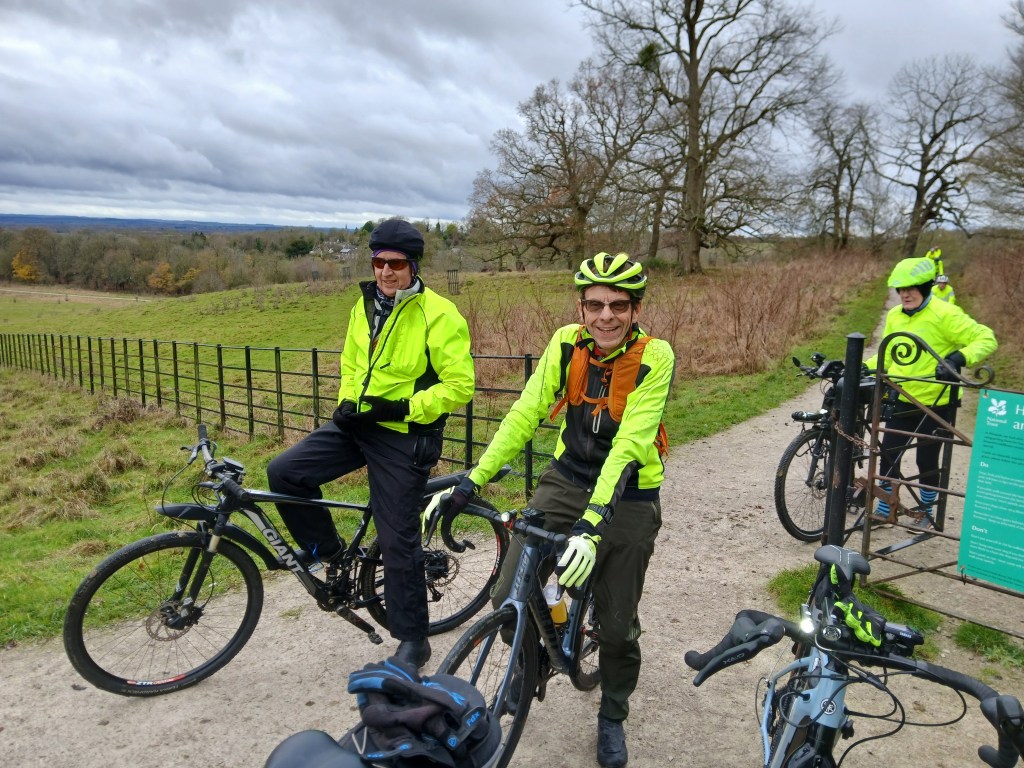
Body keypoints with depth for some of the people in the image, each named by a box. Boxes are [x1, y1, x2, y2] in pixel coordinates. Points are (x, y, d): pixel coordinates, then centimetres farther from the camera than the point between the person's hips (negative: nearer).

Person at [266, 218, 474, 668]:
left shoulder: (438, 315, -15)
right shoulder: (364, 306, 7)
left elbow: (460, 385, -17)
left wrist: (404, 407, -23)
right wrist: (347, 401, 2)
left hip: (404, 436, -7)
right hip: (356, 424, 7)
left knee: (397, 540, 0)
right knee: (283, 473, -4)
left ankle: (412, 640, 19)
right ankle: (326, 550, 19)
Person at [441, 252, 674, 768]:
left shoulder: (654, 356, -21)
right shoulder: (567, 342, -11)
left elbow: (629, 445, -28)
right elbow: (525, 414, -12)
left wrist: (593, 523, -37)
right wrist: (472, 481, -20)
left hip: (627, 496, -2)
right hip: (567, 479, 3)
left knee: (618, 623, 8)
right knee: (508, 600, -8)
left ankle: (612, 717, 38)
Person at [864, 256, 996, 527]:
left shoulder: (944, 314, -15)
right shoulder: (894, 316, 4)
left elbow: (986, 338, -17)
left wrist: (959, 358, -33)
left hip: (935, 404, -5)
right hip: (901, 401, 5)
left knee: (927, 461, 7)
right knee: (888, 455, 6)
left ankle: (926, 511, 30)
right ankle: (885, 508, 24)